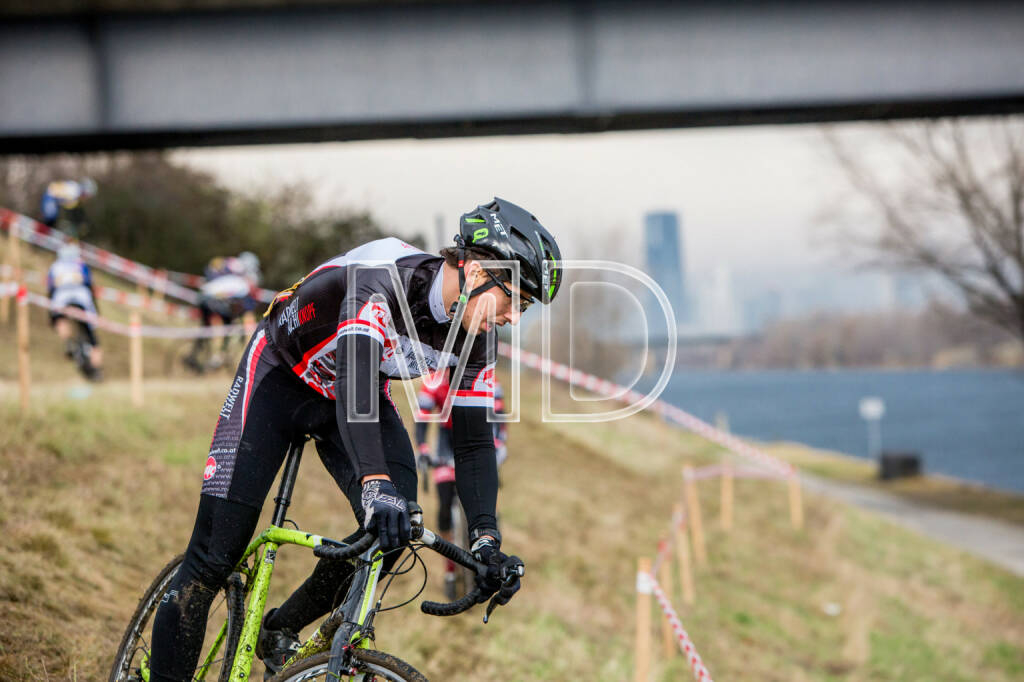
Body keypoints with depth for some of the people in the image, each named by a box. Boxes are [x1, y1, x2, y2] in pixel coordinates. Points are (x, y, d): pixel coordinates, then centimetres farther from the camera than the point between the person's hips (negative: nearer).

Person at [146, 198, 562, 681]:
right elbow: (354, 374, -51)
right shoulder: (381, 279, -37)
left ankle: (280, 630, 4)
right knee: (215, 554, -14)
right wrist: (374, 482, -65)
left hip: (362, 393, 6)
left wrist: (486, 540, -26)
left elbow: (474, 442, -12)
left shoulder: (474, 340, -16)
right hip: (281, 374, -6)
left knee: (396, 524, -18)